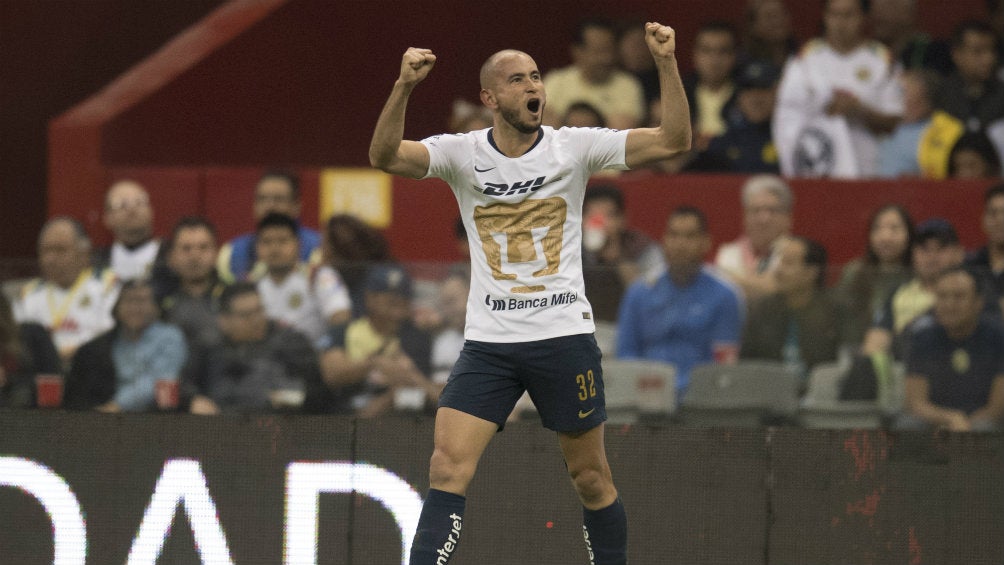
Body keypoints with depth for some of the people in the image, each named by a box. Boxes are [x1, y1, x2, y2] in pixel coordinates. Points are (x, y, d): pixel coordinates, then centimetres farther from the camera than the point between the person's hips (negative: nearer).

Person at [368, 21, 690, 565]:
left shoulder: (574, 147, -1)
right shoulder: (462, 153, -1)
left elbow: (673, 140, -7)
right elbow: (385, 155, -16)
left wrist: (667, 64, -19)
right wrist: (404, 86, -31)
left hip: (565, 336, 0)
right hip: (488, 342, 0)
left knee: (591, 478, 6)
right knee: (448, 468, -12)